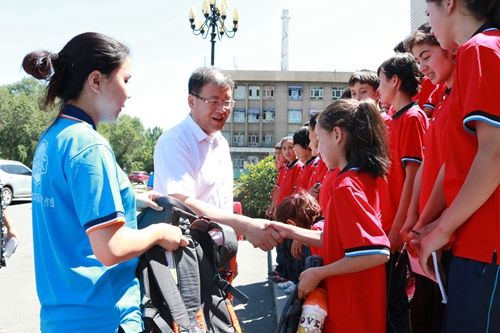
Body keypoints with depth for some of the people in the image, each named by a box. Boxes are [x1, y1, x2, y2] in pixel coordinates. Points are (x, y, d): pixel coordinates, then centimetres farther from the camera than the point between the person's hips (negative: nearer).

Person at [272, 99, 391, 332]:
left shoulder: (346, 185, -21)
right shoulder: (362, 178, 7)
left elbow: (378, 252, -28)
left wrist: (318, 274, -20)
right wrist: (291, 231, 9)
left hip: (351, 314, -8)